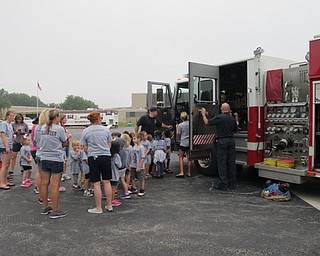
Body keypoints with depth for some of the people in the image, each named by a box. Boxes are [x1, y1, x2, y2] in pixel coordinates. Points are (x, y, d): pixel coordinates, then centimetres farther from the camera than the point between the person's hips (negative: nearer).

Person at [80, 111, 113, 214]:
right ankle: (109, 205, 18)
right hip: (106, 156, 2)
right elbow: (109, 145, 10)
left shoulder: (85, 131, 0)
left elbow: (85, 148, 2)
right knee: (106, 182, 10)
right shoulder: (105, 129, 3)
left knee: (96, 183, 2)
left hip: (93, 158, -1)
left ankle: (98, 208, 9)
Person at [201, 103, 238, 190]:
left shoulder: (219, 117, -11)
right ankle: (232, 183, 16)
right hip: (231, 141, 6)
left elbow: (207, 122, -7)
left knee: (222, 163, -2)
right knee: (231, 163, 10)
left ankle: (223, 184, -1)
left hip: (222, 141, -6)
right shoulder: (232, 119, 8)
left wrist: (203, 114, 11)